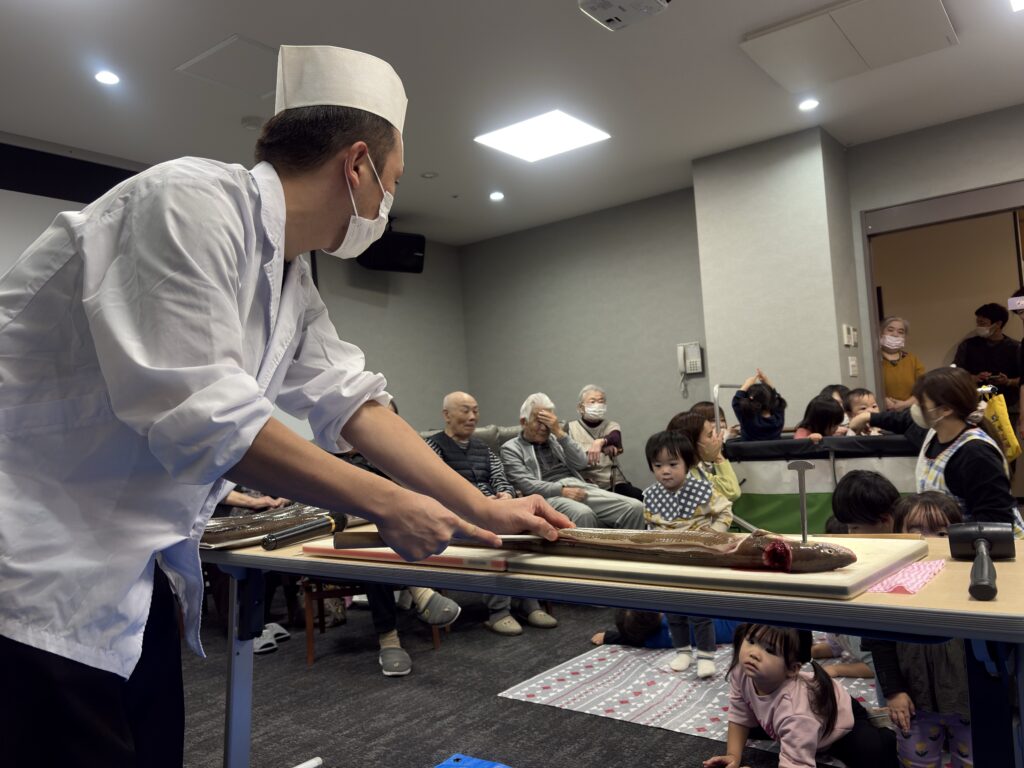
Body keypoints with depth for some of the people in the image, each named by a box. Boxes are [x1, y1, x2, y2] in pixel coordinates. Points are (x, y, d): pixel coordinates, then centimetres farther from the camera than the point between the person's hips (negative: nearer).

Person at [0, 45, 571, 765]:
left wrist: (484, 509, 4)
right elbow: (199, 415, -27)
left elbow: (350, 400, 8)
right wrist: (384, 504, -19)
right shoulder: (194, 200, -20)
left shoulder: (291, 278, 9)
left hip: (136, 570, 9)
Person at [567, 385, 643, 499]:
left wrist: (601, 441, -35)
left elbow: (616, 438, -11)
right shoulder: (571, 427, 8)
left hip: (615, 483, 3)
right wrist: (603, 448, -19)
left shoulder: (612, 426, 14)